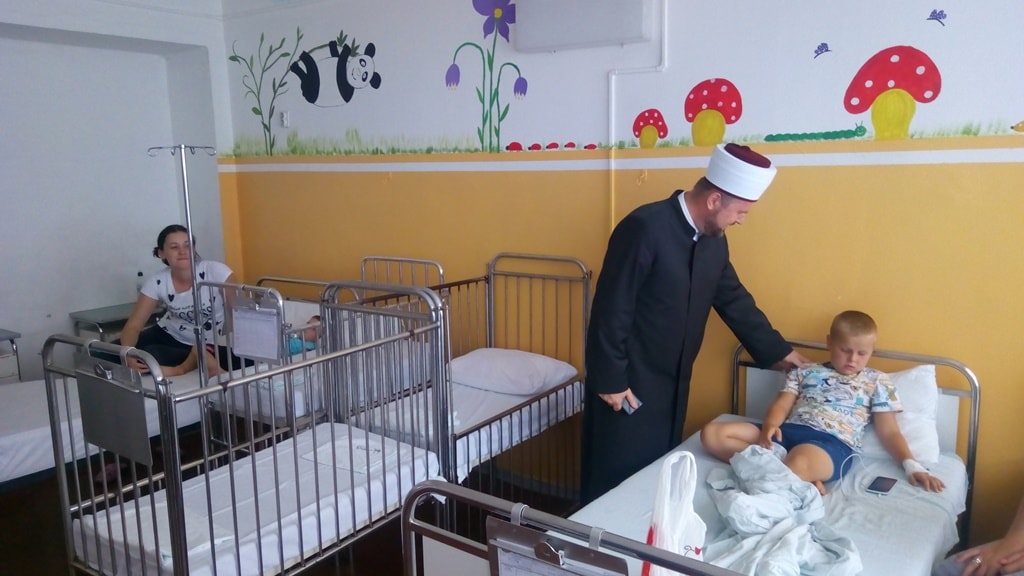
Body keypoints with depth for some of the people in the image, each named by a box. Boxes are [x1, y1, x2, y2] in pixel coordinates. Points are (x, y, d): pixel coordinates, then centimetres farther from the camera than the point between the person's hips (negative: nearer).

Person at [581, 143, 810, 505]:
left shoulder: (714, 240, 4)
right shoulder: (645, 228, -22)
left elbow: (734, 300, 17)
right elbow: (610, 309, -21)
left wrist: (777, 351, 22)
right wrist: (609, 380, -18)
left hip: (673, 383, 8)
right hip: (627, 382, -7)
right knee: (619, 477, 3)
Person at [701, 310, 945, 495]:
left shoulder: (877, 381, 19)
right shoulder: (805, 372, 24)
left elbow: (889, 432, 15)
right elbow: (782, 405, 13)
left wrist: (911, 465, -4)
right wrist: (770, 425, -11)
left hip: (832, 443, -6)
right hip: (788, 431, 6)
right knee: (712, 433, -21)